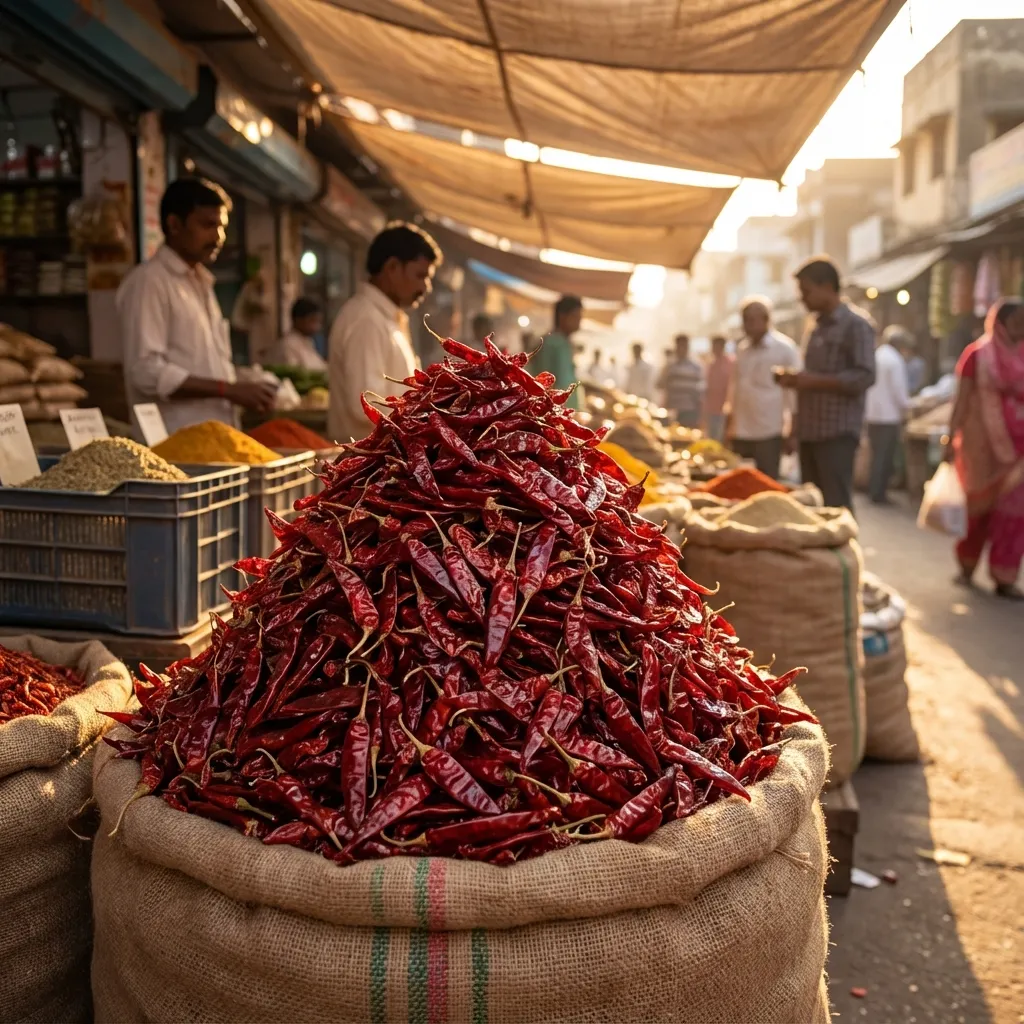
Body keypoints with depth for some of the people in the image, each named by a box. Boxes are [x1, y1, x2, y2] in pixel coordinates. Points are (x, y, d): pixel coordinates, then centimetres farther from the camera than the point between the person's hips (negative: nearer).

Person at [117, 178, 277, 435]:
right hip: (176, 441, -8)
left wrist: (243, 393, 7)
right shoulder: (149, 281, -7)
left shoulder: (200, 283, 20)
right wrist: (229, 390, -18)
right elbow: (147, 372, -17)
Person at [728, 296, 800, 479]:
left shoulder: (785, 349, -5)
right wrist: (730, 427, 15)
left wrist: (791, 430, -8)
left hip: (769, 434, -5)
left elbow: (794, 391, -5)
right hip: (741, 434, 6)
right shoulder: (742, 349, 12)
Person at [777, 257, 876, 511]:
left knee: (836, 507, -8)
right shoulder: (818, 327, 17)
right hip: (810, 431, 8)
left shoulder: (856, 325, -8)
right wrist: (797, 378, 7)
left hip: (838, 433, -8)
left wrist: (813, 381, -20)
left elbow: (864, 377, -17)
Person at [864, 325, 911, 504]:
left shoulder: (874, 356, 6)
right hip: (889, 414, -7)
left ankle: (874, 489, 19)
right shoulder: (895, 359, -14)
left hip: (871, 413, 7)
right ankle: (879, 493, 2)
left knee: (877, 454, 15)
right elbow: (898, 388, -15)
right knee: (886, 456, 0)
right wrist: (905, 406, -1)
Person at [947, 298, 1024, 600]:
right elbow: (962, 400, -4)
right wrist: (952, 438, -10)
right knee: (979, 505, 9)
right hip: (984, 443, -3)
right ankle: (967, 565, 27)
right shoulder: (977, 354, -3)